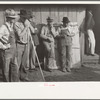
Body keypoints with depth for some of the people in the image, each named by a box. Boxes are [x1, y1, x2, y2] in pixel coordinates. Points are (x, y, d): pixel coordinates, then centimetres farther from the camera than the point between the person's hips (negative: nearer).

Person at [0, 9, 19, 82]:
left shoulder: (11, 26, 9)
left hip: (13, 51, 8)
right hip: (6, 51, -8)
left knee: (15, 68, 13)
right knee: (6, 70, 6)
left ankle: (15, 81, 25)